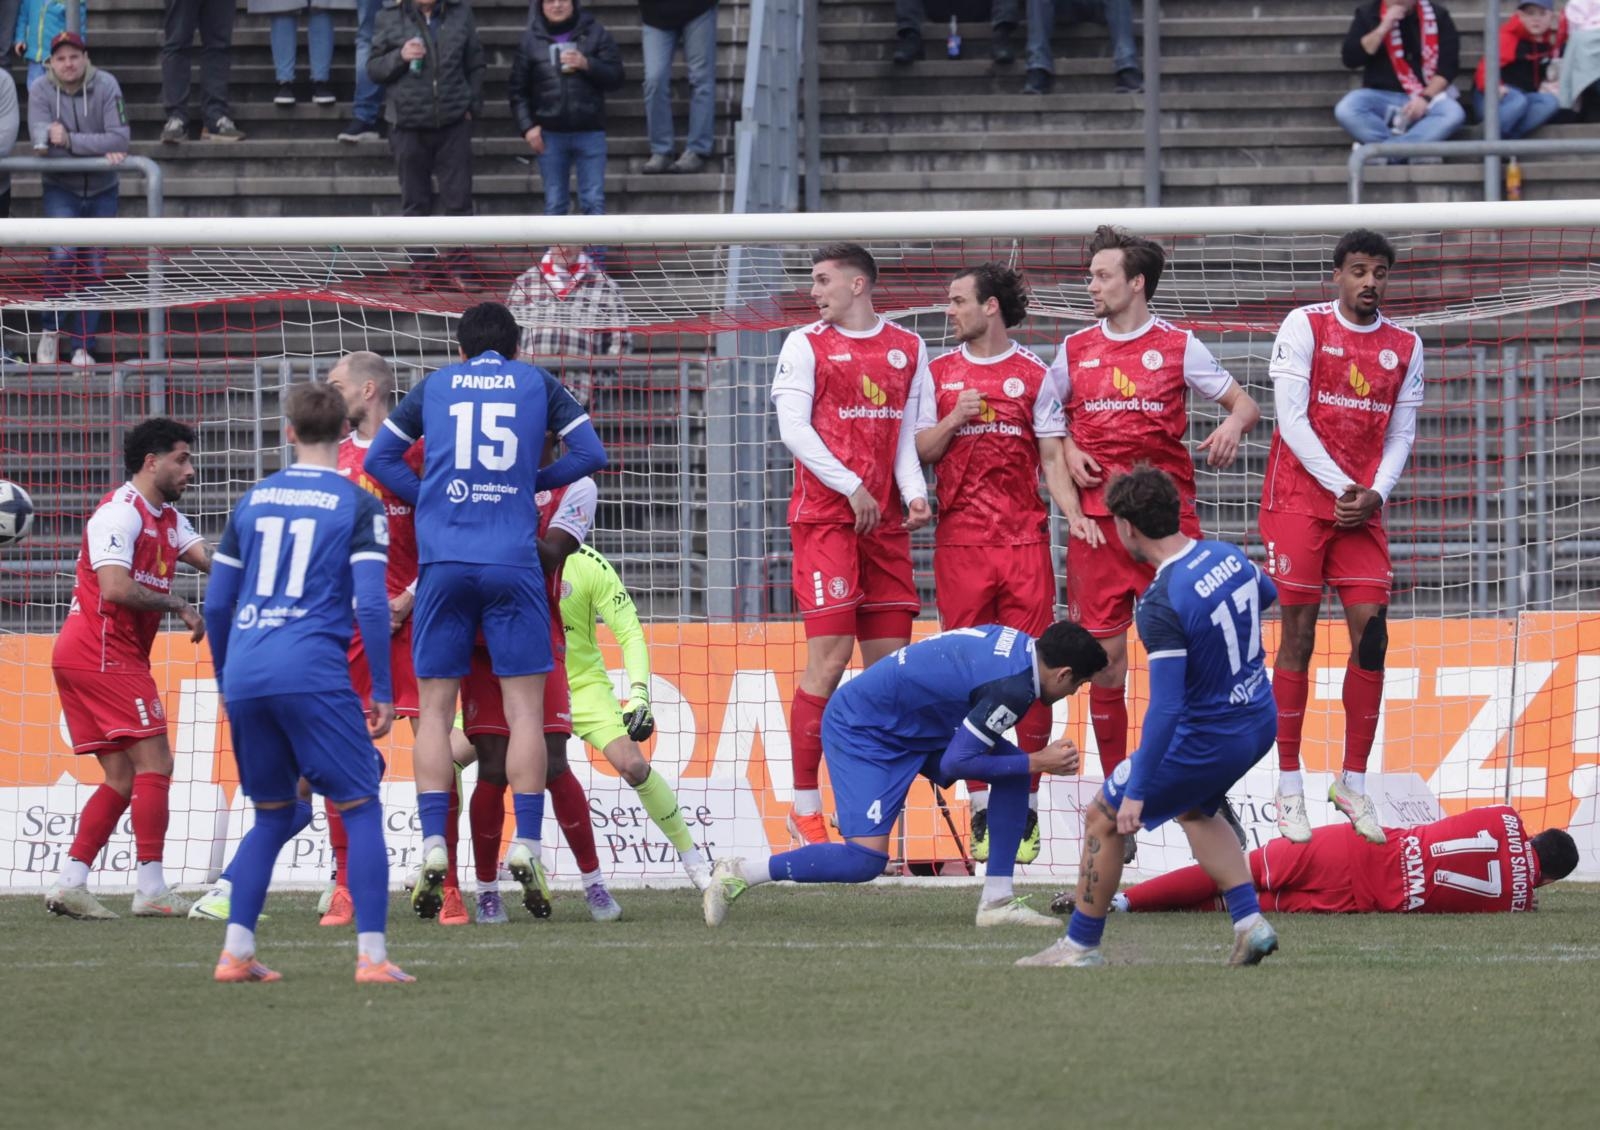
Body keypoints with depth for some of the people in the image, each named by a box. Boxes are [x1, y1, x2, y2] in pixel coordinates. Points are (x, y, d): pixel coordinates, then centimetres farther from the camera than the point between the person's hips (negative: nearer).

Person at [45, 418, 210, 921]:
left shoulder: (167, 519, 18)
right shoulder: (122, 512, -12)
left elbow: (209, 559, 3)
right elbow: (115, 587, -22)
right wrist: (178, 605, -15)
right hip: (103, 651, -10)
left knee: (123, 779, 8)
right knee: (153, 763, -10)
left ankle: (69, 882, 3)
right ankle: (152, 890, -11)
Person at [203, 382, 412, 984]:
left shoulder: (253, 500, 15)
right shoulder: (358, 505, 1)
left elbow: (216, 603, 17)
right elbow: (371, 605, -7)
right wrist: (382, 695, -2)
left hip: (246, 669, 5)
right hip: (311, 670, -5)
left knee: (274, 814, 17)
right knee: (361, 809, 1)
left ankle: (236, 951, 9)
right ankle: (371, 954, -9)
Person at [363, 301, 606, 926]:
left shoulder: (435, 386, 14)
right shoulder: (537, 384, 11)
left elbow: (379, 457, 17)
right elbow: (590, 453, 9)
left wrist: (432, 497, 15)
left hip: (443, 562, 1)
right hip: (514, 563, -1)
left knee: (435, 708, 5)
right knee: (524, 707, 2)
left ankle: (433, 846, -5)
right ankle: (524, 845, -6)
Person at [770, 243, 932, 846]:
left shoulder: (907, 348, 13)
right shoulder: (805, 345, 4)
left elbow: (908, 430, 13)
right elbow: (792, 427, -4)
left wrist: (914, 492, -4)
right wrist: (852, 488, -11)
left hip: (883, 522, 4)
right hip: (824, 517, -4)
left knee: (889, 656, 1)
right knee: (829, 655, -12)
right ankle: (805, 808, -8)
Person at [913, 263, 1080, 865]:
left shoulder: (1034, 375, 7)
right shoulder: (938, 374, 12)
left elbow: (1052, 456, 5)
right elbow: (921, 451, 10)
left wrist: (1075, 516, -9)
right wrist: (955, 419, -8)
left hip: (1024, 539, -1)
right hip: (959, 544, 1)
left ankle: (1027, 808, 2)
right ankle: (981, 810, 5)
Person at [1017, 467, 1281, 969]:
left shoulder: (1163, 604, -27)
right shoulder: (1227, 555, -4)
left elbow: (1166, 708, -28)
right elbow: (1266, 594, 21)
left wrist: (1137, 791, -24)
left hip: (1207, 738, -8)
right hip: (1260, 722, 8)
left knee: (1103, 819, 8)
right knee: (1195, 810, 33)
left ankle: (1081, 946, 18)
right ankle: (1250, 922, 22)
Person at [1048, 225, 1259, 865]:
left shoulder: (1178, 348, 5)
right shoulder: (1075, 351, 12)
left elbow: (1245, 403, 7)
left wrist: (1233, 425, -15)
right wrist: (1067, 453, 3)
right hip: (1097, 519, 2)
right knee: (1104, 657, -1)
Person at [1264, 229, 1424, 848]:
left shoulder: (1404, 345, 10)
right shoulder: (1305, 327, -3)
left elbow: (1401, 432, 11)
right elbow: (1291, 416, -8)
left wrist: (1375, 494, -6)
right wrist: (1340, 486, -13)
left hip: (1362, 507, 4)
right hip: (1299, 499, -4)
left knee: (1371, 634, -4)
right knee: (1297, 637, -4)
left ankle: (1353, 781, 6)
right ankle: (1288, 785, 1)